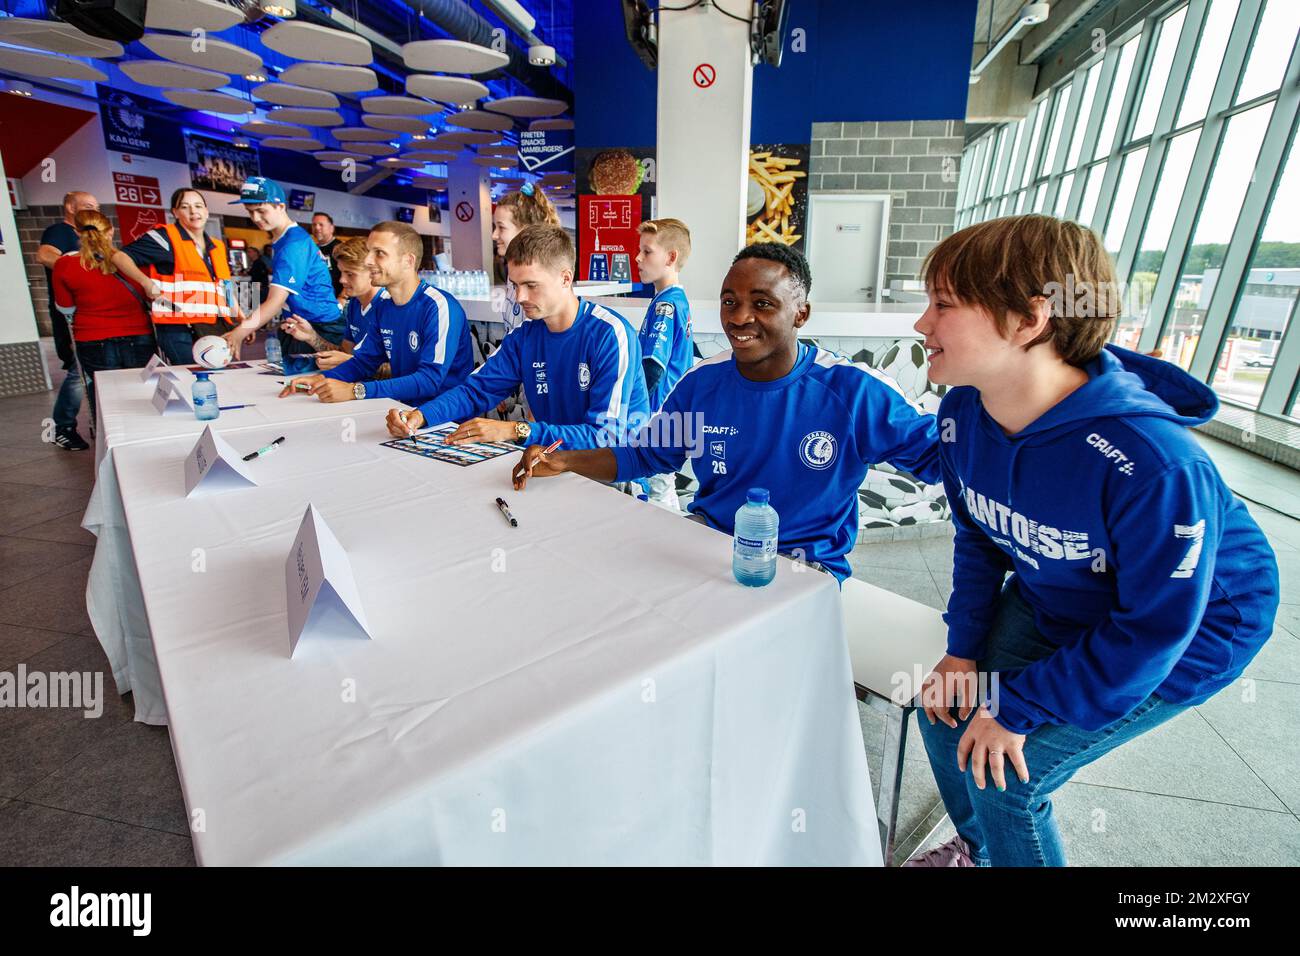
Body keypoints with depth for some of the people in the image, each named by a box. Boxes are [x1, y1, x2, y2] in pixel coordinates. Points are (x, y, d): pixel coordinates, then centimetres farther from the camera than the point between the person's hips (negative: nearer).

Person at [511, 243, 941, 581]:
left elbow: (933, 452, -5)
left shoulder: (853, 389, -13)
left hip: (804, 560, -3)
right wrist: (563, 461, -5)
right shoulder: (701, 382, -1)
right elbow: (642, 455, 9)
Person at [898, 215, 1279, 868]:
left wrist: (1016, 708, -19)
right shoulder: (963, 413, -16)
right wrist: (963, 649, -4)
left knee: (1004, 775, -9)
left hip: (1185, 639, -5)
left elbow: (1153, 630, -25)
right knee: (946, 707, 4)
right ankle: (977, 847, 36)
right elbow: (978, 538, -1)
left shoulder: (1153, 466, -37)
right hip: (1049, 604, 6)